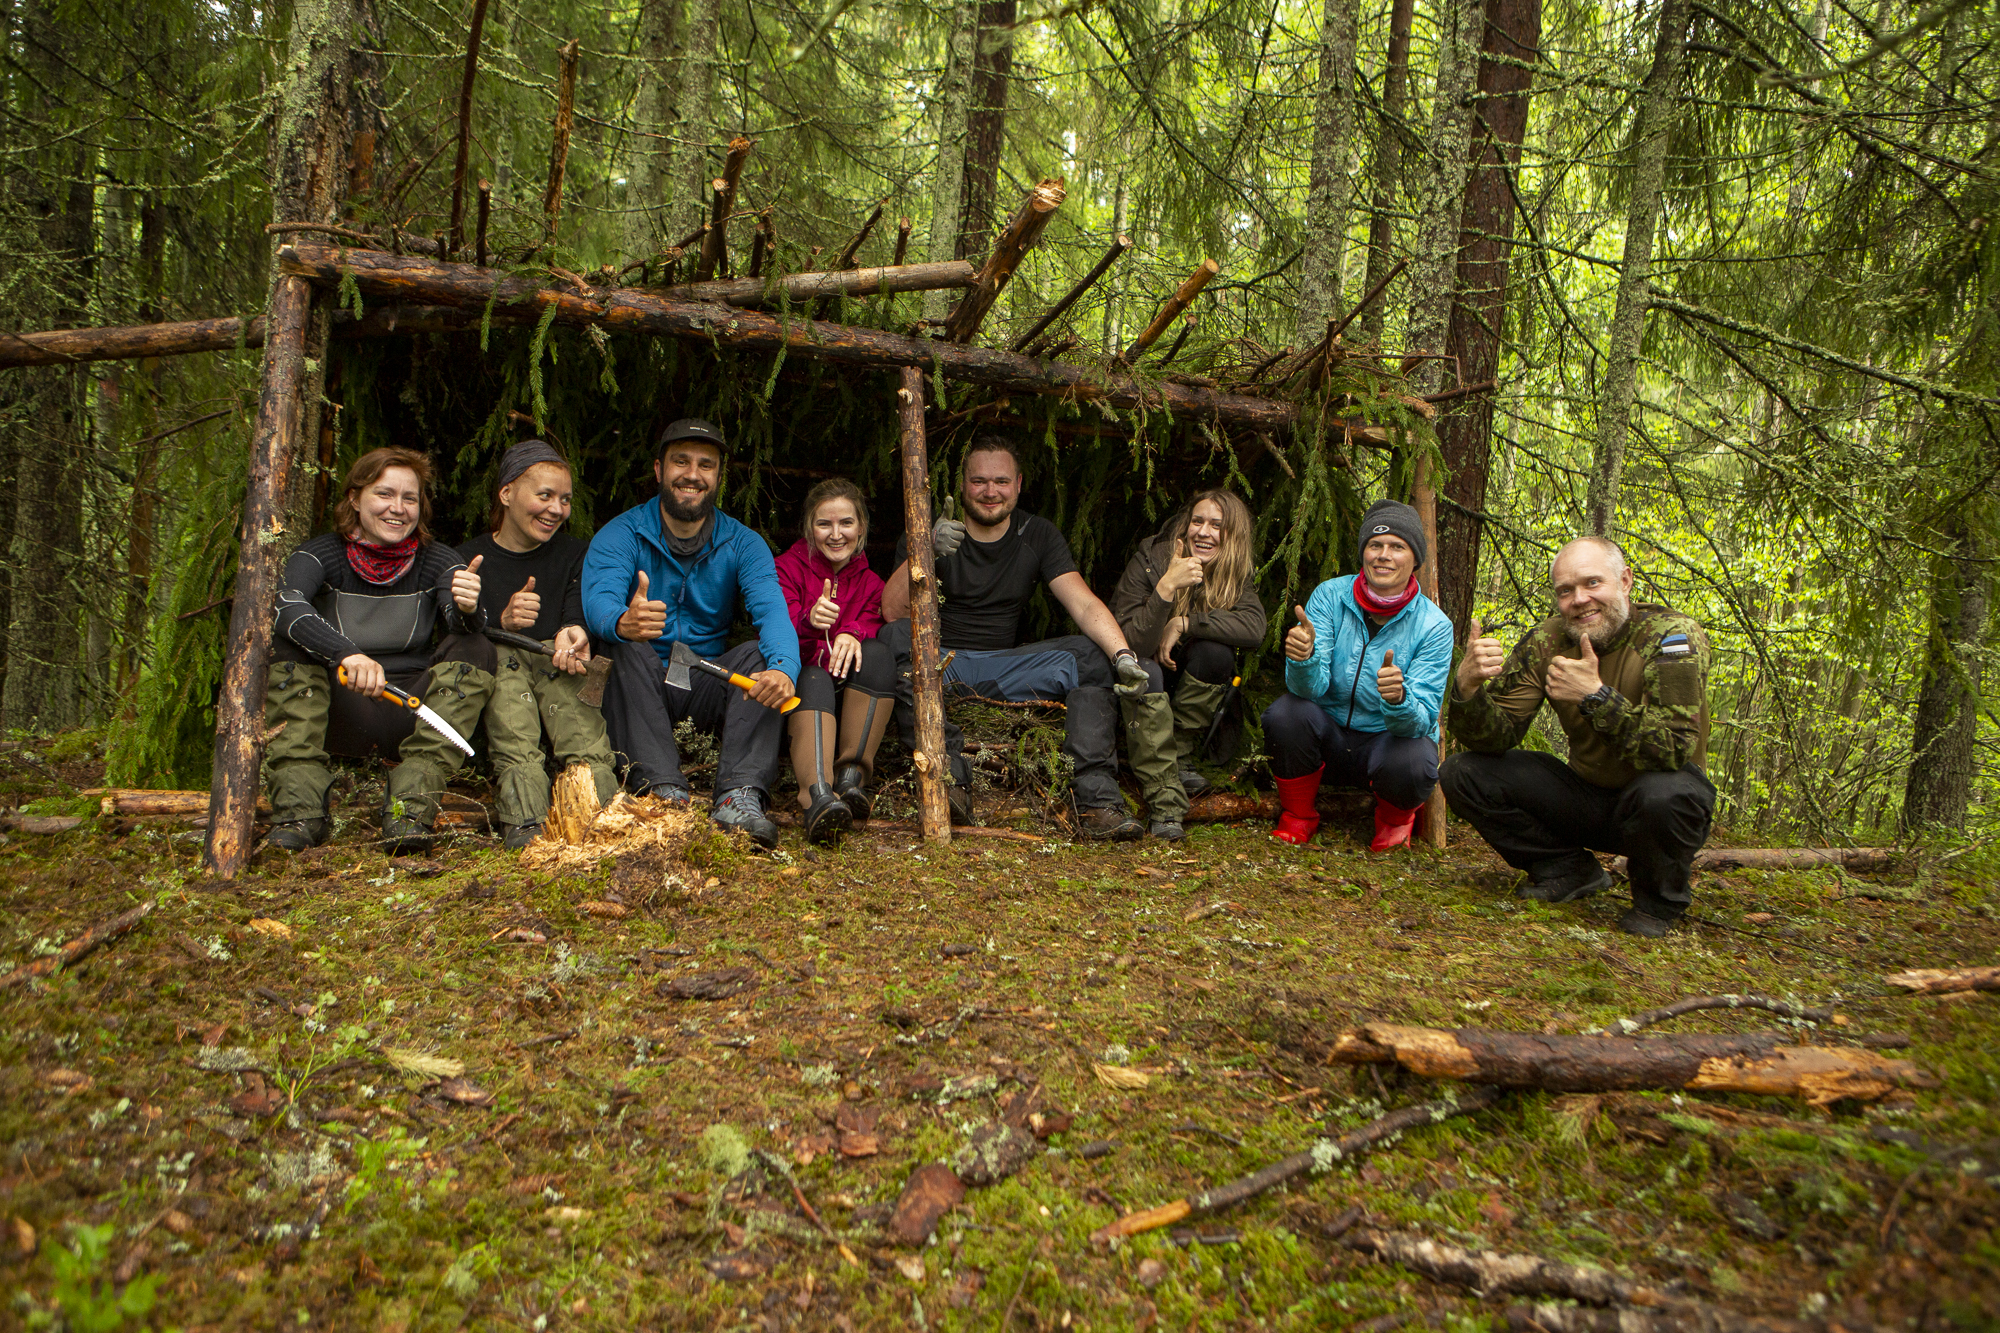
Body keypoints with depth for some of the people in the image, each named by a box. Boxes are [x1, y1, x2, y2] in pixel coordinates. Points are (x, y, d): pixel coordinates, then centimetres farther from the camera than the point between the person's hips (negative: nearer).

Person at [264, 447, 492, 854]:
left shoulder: (439, 562, 1)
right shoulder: (321, 555, -3)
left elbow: (463, 626, -18)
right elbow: (285, 609, -25)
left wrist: (468, 609, -44)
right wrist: (347, 654, -43)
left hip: (412, 714, 1)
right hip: (340, 714, 0)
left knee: (475, 651, -21)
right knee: (288, 641, -21)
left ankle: (411, 803, -31)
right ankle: (300, 805, -28)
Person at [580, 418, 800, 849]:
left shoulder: (742, 543, 2)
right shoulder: (619, 535, -4)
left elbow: (773, 611, -17)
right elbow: (599, 602, -24)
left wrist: (782, 669, -41)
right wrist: (623, 622, -52)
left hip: (709, 683, 2)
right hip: (640, 687, -2)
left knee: (761, 655, -24)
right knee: (628, 650, -30)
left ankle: (739, 796, -37)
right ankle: (664, 793, -39)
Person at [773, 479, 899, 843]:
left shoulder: (870, 583, 15)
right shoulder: (788, 568, 5)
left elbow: (873, 626, -3)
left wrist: (853, 635, -28)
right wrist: (808, 624, -33)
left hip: (851, 702, 3)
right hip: (795, 697, -2)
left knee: (878, 652, -26)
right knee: (813, 678, -36)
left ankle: (853, 775, -30)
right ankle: (817, 795, -61)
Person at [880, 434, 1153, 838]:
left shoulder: (1038, 535, 6)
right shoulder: (930, 530, -2)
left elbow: (1084, 605, -8)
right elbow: (892, 612, -15)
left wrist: (1123, 655, -26)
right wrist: (924, 552, -31)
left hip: (1006, 664, 2)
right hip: (937, 662, -2)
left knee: (1094, 656, -19)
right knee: (897, 639, -34)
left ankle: (1096, 799, -28)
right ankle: (950, 775, -40)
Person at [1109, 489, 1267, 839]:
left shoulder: (1236, 575, -8)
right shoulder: (1150, 560, -18)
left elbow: (1254, 628, -28)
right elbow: (1133, 643, -29)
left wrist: (1183, 624, -30)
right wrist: (1166, 587, -41)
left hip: (1194, 687, 3)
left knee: (1215, 650, -26)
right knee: (1144, 670, -35)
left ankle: (1178, 758, -16)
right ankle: (1164, 799, -40)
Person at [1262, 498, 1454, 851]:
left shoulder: (1433, 626, -15)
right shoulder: (1330, 595, -11)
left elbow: (1422, 719, -21)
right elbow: (1311, 687, -20)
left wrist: (1398, 699, -45)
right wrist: (1303, 659, -45)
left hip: (1392, 738, -1)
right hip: (1330, 734, 1)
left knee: (1413, 763, -34)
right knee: (1285, 712, -29)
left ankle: (1396, 815, 6)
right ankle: (1298, 816, -1)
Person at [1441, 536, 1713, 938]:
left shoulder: (1672, 634, -20)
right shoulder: (1547, 642, -8)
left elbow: (1676, 748, -32)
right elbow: (1495, 737, -12)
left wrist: (1596, 694, -41)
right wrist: (1468, 686, -32)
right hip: (1586, 795, 4)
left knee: (1665, 793, -39)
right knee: (1464, 773, -11)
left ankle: (1658, 901, -5)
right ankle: (1571, 872, 7)